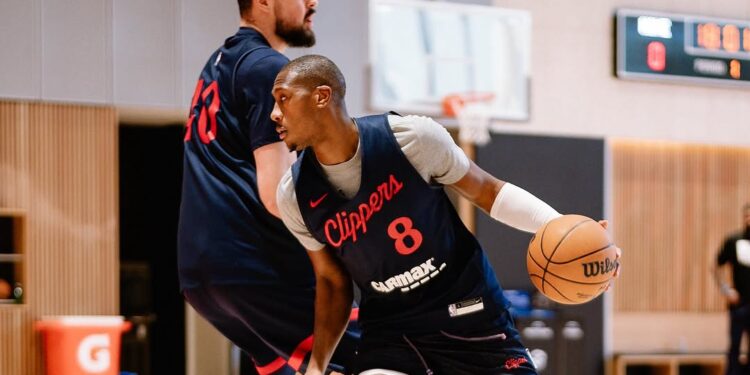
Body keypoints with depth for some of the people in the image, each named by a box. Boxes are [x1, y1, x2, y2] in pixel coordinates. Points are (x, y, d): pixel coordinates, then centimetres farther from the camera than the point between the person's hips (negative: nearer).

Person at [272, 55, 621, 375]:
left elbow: (488, 191, -5)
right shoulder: (295, 195, -9)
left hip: (468, 313, -1)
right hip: (389, 330, 1)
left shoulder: (410, 137, -19)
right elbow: (333, 281, 4)